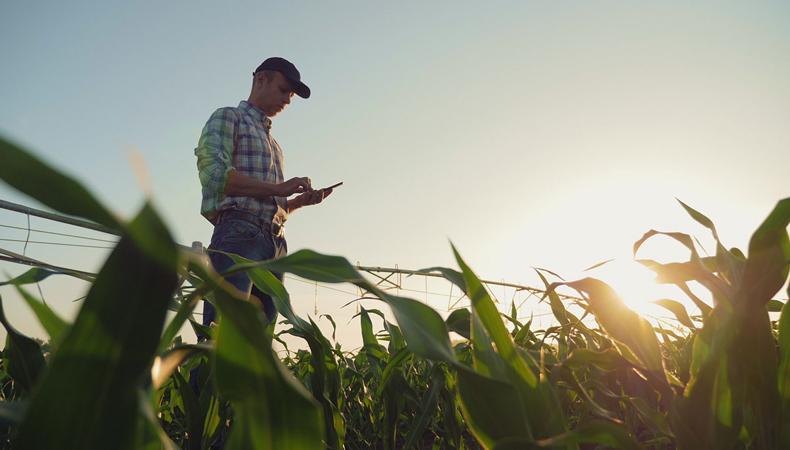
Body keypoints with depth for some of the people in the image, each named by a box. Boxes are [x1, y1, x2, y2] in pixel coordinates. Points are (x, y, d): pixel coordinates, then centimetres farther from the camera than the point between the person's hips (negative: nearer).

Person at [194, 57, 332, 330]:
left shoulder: (272, 143, 33)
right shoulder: (228, 118, 10)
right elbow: (215, 174, -8)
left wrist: (301, 200, 9)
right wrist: (279, 188, -9)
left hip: (275, 245, 8)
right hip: (238, 234, -7)